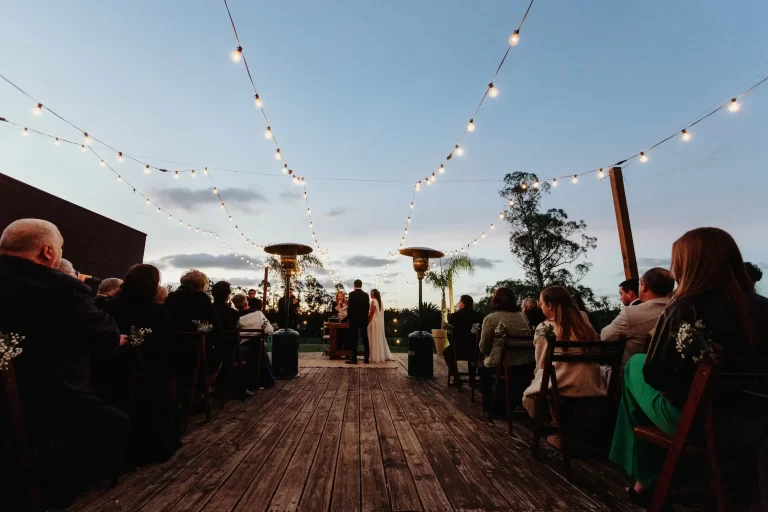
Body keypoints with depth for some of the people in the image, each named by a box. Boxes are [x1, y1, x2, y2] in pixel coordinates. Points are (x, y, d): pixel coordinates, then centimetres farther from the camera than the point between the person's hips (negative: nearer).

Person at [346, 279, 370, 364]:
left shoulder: (351, 294, -7)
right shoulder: (366, 294, 4)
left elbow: (350, 307, -11)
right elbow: (368, 307, 6)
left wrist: (349, 317, 3)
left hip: (354, 319, -4)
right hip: (364, 319, 4)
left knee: (354, 339, 0)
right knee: (365, 338, 8)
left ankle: (354, 358, 0)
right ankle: (366, 358, 12)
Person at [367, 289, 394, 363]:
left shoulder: (373, 301, -13)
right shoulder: (379, 301, 12)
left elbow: (371, 313, -16)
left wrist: (367, 321, -10)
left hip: (374, 322, -8)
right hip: (380, 322, 8)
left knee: (374, 339, -3)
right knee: (380, 339, 13)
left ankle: (375, 357, 0)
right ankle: (383, 355, 17)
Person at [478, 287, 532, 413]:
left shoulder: (490, 318, -9)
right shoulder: (523, 316, 5)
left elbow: (483, 348, -3)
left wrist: (490, 354, 19)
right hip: (526, 366, 5)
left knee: (483, 369, 25)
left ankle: (490, 406, 33)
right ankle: (515, 403, 42)